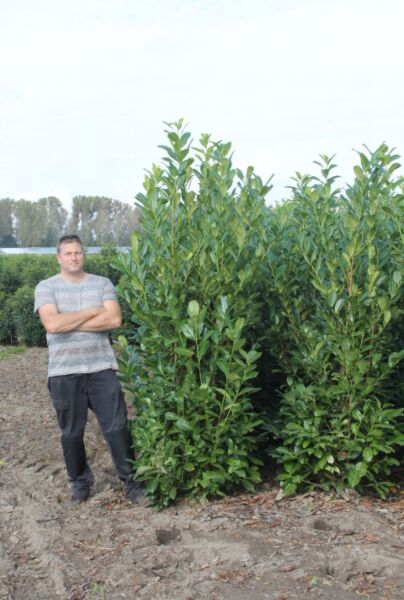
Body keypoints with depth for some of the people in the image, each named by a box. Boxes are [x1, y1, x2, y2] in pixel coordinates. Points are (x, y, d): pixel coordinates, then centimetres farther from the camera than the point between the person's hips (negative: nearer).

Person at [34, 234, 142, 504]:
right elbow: (52, 324, -18)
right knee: (72, 431, 11)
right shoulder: (46, 287, -1)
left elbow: (114, 320, -11)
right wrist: (91, 312, -10)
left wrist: (69, 323, -12)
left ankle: (130, 479, 16)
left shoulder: (103, 284, 4)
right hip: (65, 372, 0)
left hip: (102, 367, 1)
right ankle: (80, 481, 30)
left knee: (117, 425, 2)